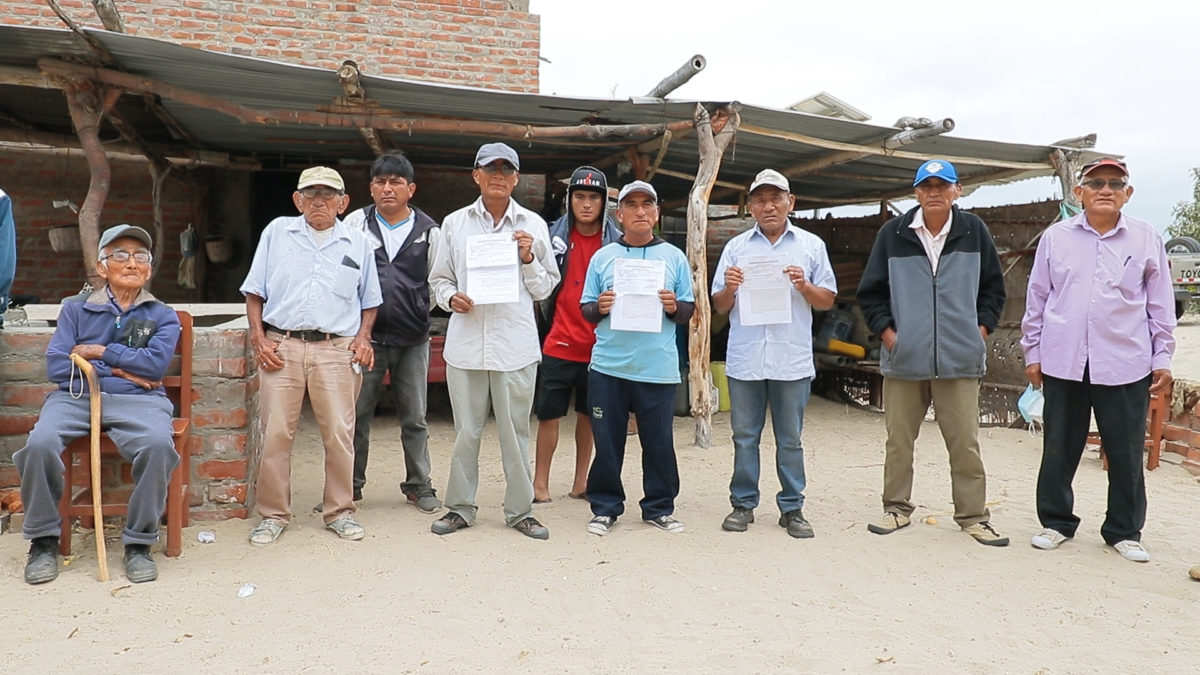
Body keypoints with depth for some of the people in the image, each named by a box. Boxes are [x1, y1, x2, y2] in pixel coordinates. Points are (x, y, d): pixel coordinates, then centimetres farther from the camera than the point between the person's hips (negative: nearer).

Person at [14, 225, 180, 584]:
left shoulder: (163, 316, 14)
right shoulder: (76, 309, 17)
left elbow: (156, 362, -5)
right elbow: (56, 366, 5)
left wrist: (101, 352, -1)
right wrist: (117, 370, -3)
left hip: (137, 399, -1)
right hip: (74, 396, 2)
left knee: (158, 444, -34)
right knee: (40, 443, -29)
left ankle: (139, 542, -16)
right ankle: (44, 539, -6)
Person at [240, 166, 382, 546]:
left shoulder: (357, 243, 13)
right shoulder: (277, 232, 12)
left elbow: (369, 301, 19)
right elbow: (254, 292, 11)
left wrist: (362, 338, 3)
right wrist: (259, 339, 0)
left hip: (336, 349, 0)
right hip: (281, 346, 0)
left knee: (340, 434, 0)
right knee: (275, 434, 1)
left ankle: (340, 511, 15)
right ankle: (273, 514, 15)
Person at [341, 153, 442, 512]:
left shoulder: (428, 230, 5)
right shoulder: (356, 223, 4)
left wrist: (420, 313, 0)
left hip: (413, 338, 1)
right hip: (366, 335, 0)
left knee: (414, 417, 8)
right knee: (357, 414, 5)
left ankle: (418, 484, 21)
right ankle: (350, 484, 20)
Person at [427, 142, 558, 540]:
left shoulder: (533, 226, 8)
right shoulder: (455, 223, 9)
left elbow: (546, 288, 11)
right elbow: (438, 279, 14)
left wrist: (530, 260, -7)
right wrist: (450, 297, -6)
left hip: (516, 343, 0)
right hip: (466, 341, 1)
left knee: (515, 431, 6)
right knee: (466, 431, 7)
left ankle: (519, 510, 18)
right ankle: (460, 507, 22)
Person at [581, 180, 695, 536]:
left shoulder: (674, 257, 9)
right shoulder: (602, 256, 9)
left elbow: (690, 308, 10)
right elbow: (586, 309, 10)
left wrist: (675, 307, -11)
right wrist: (599, 308, -12)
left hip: (658, 368, 0)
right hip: (608, 365, 1)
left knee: (659, 442, 5)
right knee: (607, 442, 5)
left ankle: (659, 507, 21)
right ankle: (605, 508, 19)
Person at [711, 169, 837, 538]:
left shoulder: (811, 245, 8)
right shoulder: (736, 247, 10)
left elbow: (828, 300, 9)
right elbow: (719, 307, 10)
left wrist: (804, 287, -10)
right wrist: (729, 289, -11)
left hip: (792, 358, -1)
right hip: (744, 358, 1)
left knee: (790, 439, 7)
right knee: (744, 437, 8)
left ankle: (792, 508, 17)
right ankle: (743, 504, 19)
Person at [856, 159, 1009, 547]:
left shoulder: (974, 231, 5)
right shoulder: (894, 233, 3)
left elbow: (994, 287, 14)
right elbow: (870, 292, 8)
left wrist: (982, 329, 4)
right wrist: (887, 332, -1)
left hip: (959, 360, 0)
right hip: (904, 358, 0)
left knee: (965, 442, 3)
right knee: (899, 439, 9)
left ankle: (973, 515, 18)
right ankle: (897, 508, 23)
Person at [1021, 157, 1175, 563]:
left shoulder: (1147, 239, 5)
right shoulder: (1056, 237, 6)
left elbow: (1160, 305, 9)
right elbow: (1037, 298, 8)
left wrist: (1162, 358, 6)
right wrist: (1032, 351, 7)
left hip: (1125, 365, 0)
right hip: (1063, 361, 0)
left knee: (1126, 453, 6)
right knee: (1059, 449, 8)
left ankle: (1124, 531, 22)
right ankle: (1056, 522, 22)